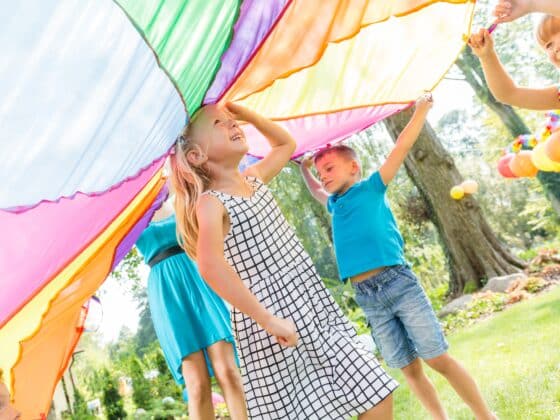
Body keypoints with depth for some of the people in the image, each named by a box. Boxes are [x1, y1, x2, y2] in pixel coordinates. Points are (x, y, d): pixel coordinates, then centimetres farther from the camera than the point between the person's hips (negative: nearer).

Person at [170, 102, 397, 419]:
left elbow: (286, 144, 31)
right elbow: (210, 266, -30)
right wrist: (267, 319, -30)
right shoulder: (209, 203, -12)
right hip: (275, 333, -7)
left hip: (318, 313, 8)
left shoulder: (254, 179, 13)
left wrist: (245, 112, 19)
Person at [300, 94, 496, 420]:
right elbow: (315, 191, 43)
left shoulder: (372, 188, 5)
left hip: (397, 282, -5)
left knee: (439, 359, -2)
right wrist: (304, 169, 38)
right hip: (367, 298, 5)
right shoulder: (335, 205, 19)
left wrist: (422, 110, -1)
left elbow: (401, 148, 0)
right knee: (410, 370, 8)